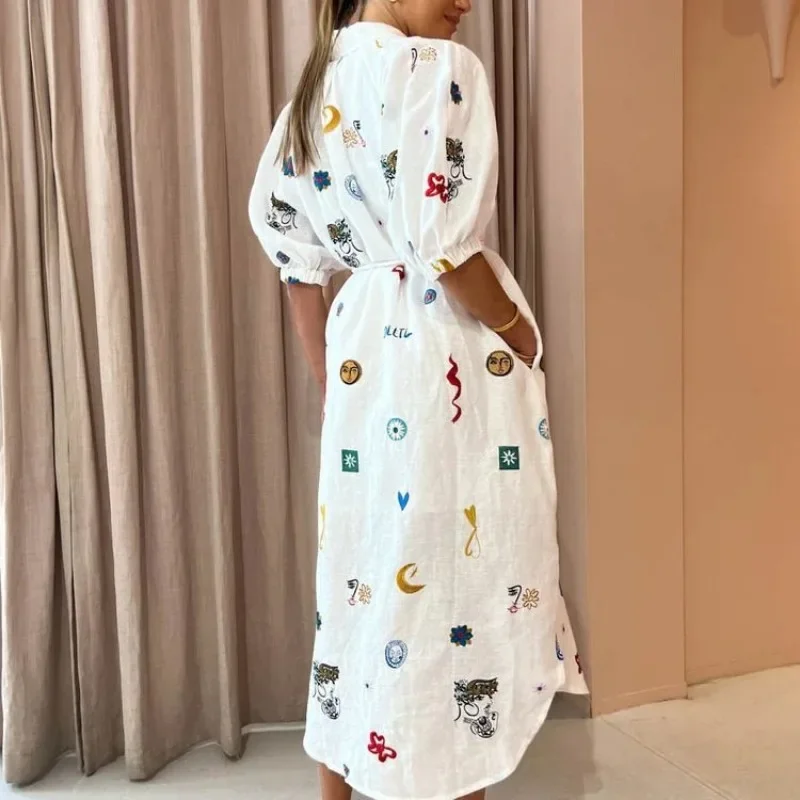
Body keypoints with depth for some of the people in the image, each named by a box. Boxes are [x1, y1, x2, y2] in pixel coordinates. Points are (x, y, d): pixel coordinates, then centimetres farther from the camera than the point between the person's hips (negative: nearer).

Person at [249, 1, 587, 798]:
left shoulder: (318, 83, 13)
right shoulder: (439, 68, -11)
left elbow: (278, 222, 13)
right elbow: (446, 249, -21)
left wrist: (328, 375, 16)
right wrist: (519, 334, -5)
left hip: (364, 341, 8)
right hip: (448, 351, -7)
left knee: (365, 564, 15)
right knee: (461, 572, 5)